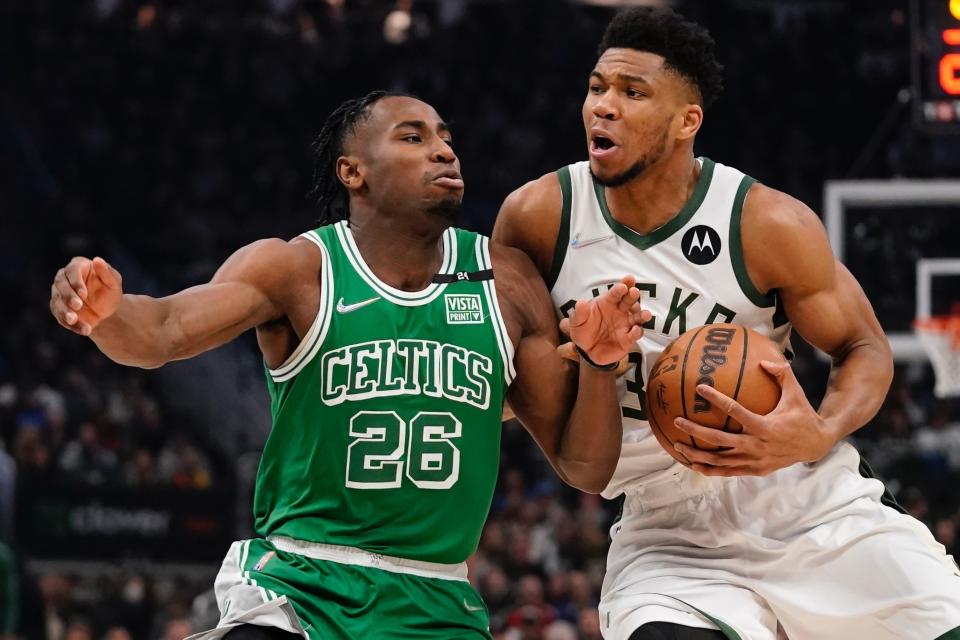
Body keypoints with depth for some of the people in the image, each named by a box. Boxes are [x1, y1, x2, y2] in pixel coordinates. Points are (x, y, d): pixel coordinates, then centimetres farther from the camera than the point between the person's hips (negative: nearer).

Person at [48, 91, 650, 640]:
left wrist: (600, 364, -10)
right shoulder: (297, 270, -4)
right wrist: (106, 312, -44)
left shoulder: (506, 283, 6)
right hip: (296, 584, -3)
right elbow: (166, 330, -22)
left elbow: (585, 469, 8)